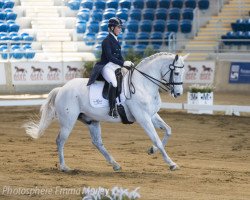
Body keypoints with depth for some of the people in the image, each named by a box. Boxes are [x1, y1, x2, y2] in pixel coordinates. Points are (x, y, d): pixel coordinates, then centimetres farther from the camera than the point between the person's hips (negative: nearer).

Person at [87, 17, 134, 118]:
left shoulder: (115, 40, 18)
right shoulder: (107, 41, -8)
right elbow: (109, 57, -17)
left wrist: (127, 64, 4)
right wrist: (123, 63, -22)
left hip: (116, 66, 10)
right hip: (107, 67, -10)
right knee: (114, 83, -34)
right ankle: (112, 109, -33)